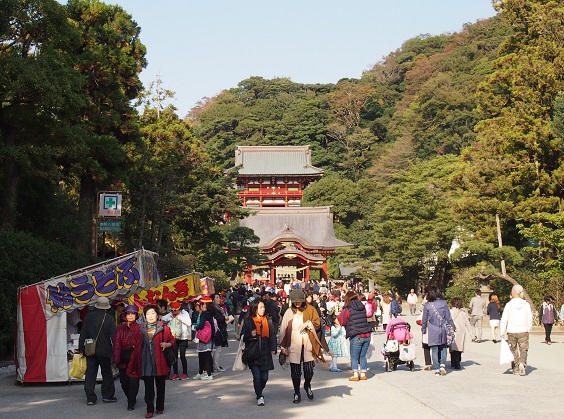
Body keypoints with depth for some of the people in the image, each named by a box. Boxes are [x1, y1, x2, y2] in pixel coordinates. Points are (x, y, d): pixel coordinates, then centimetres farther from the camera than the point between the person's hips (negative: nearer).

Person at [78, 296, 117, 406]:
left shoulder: (88, 317, 1)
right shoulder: (109, 319, -8)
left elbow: (83, 334, 3)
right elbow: (113, 336, -8)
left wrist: (81, 349, 9)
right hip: (104, 351, -2)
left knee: (90, 373, 6)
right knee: (107, 373, 11)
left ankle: (90, 397, 5)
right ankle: (107, 395, 13)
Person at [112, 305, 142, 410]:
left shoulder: (139, 328, 1)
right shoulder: (121, 328, 8)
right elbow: (117, 344, 3)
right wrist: (116, 359, -6)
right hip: (123, 358, 3)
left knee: (133, 380, -5)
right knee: (123, 380, 7)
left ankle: (131, 402, 6)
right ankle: (131, 399, 29)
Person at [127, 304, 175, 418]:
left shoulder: (164, 328, 0)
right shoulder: (141, 329, 7)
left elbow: (172, 341, 7)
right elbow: (137, 346, 12)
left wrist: (167, 345, -14)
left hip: (160, 361, -1)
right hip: (146, 363, 1)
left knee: (160, 386, 9)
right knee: (148, 387, 1)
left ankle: (160, 407, 23)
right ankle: (150, 409, 8)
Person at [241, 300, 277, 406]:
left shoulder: (268, 321, 8)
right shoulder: (248, 321, 1)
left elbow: (273, 335, 9)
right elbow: (243, 337, 4)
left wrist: (273, 348, -3)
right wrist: (251, 335, -16)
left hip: (265, 353, 2)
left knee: (264, 377, 3)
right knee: (257, 376, -10)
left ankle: (259, 392, 30)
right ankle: (260, 397, 2)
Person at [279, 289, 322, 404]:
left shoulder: (311, 310, 5)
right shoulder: (289, 312, 4)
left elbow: (317, 324, 4)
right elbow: (283, 329, 4)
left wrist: (308, 324, -15)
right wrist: (283, 346, 0)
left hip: (308, 345, 0)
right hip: (293, 346, 0)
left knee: (309, 369, -1)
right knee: (295, 371, 3)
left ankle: (307, 386, 30)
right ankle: (297, 393, 19)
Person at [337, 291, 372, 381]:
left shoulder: (347, 309, -6)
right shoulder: (363, 307, 10)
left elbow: (342, 321, 1)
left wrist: (338, 316, 20)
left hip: (356, 336, -5)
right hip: (367, 335, 5)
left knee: (354, 357, 5)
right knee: (362, 356, 15)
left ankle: (355, 375, -1)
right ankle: (363, 374, 17)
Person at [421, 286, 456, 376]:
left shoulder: (427, 305, -5)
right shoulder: (443, 303, -3)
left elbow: (424, 319, 3)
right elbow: (448, 317, 2)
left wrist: (423, 330, 17)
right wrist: (453, 327, 14)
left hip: (433, 331, -1)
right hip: (443, 330, 1)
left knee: (434, 350, 5)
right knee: (443, 347, 16)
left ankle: (437, 370, 6)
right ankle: (442, 365, 0)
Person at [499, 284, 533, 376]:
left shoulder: (509, 305, -7)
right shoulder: (526, 305, -3)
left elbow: (504, 320, -6)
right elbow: (530, 320, 3)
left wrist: (502, 333, 1)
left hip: (511, 331, 0)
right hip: (523, 331, 0)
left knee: (514, 350, 14)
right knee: (524, 349, 7)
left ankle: (516, 369, 19)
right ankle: (522, 364, -19)